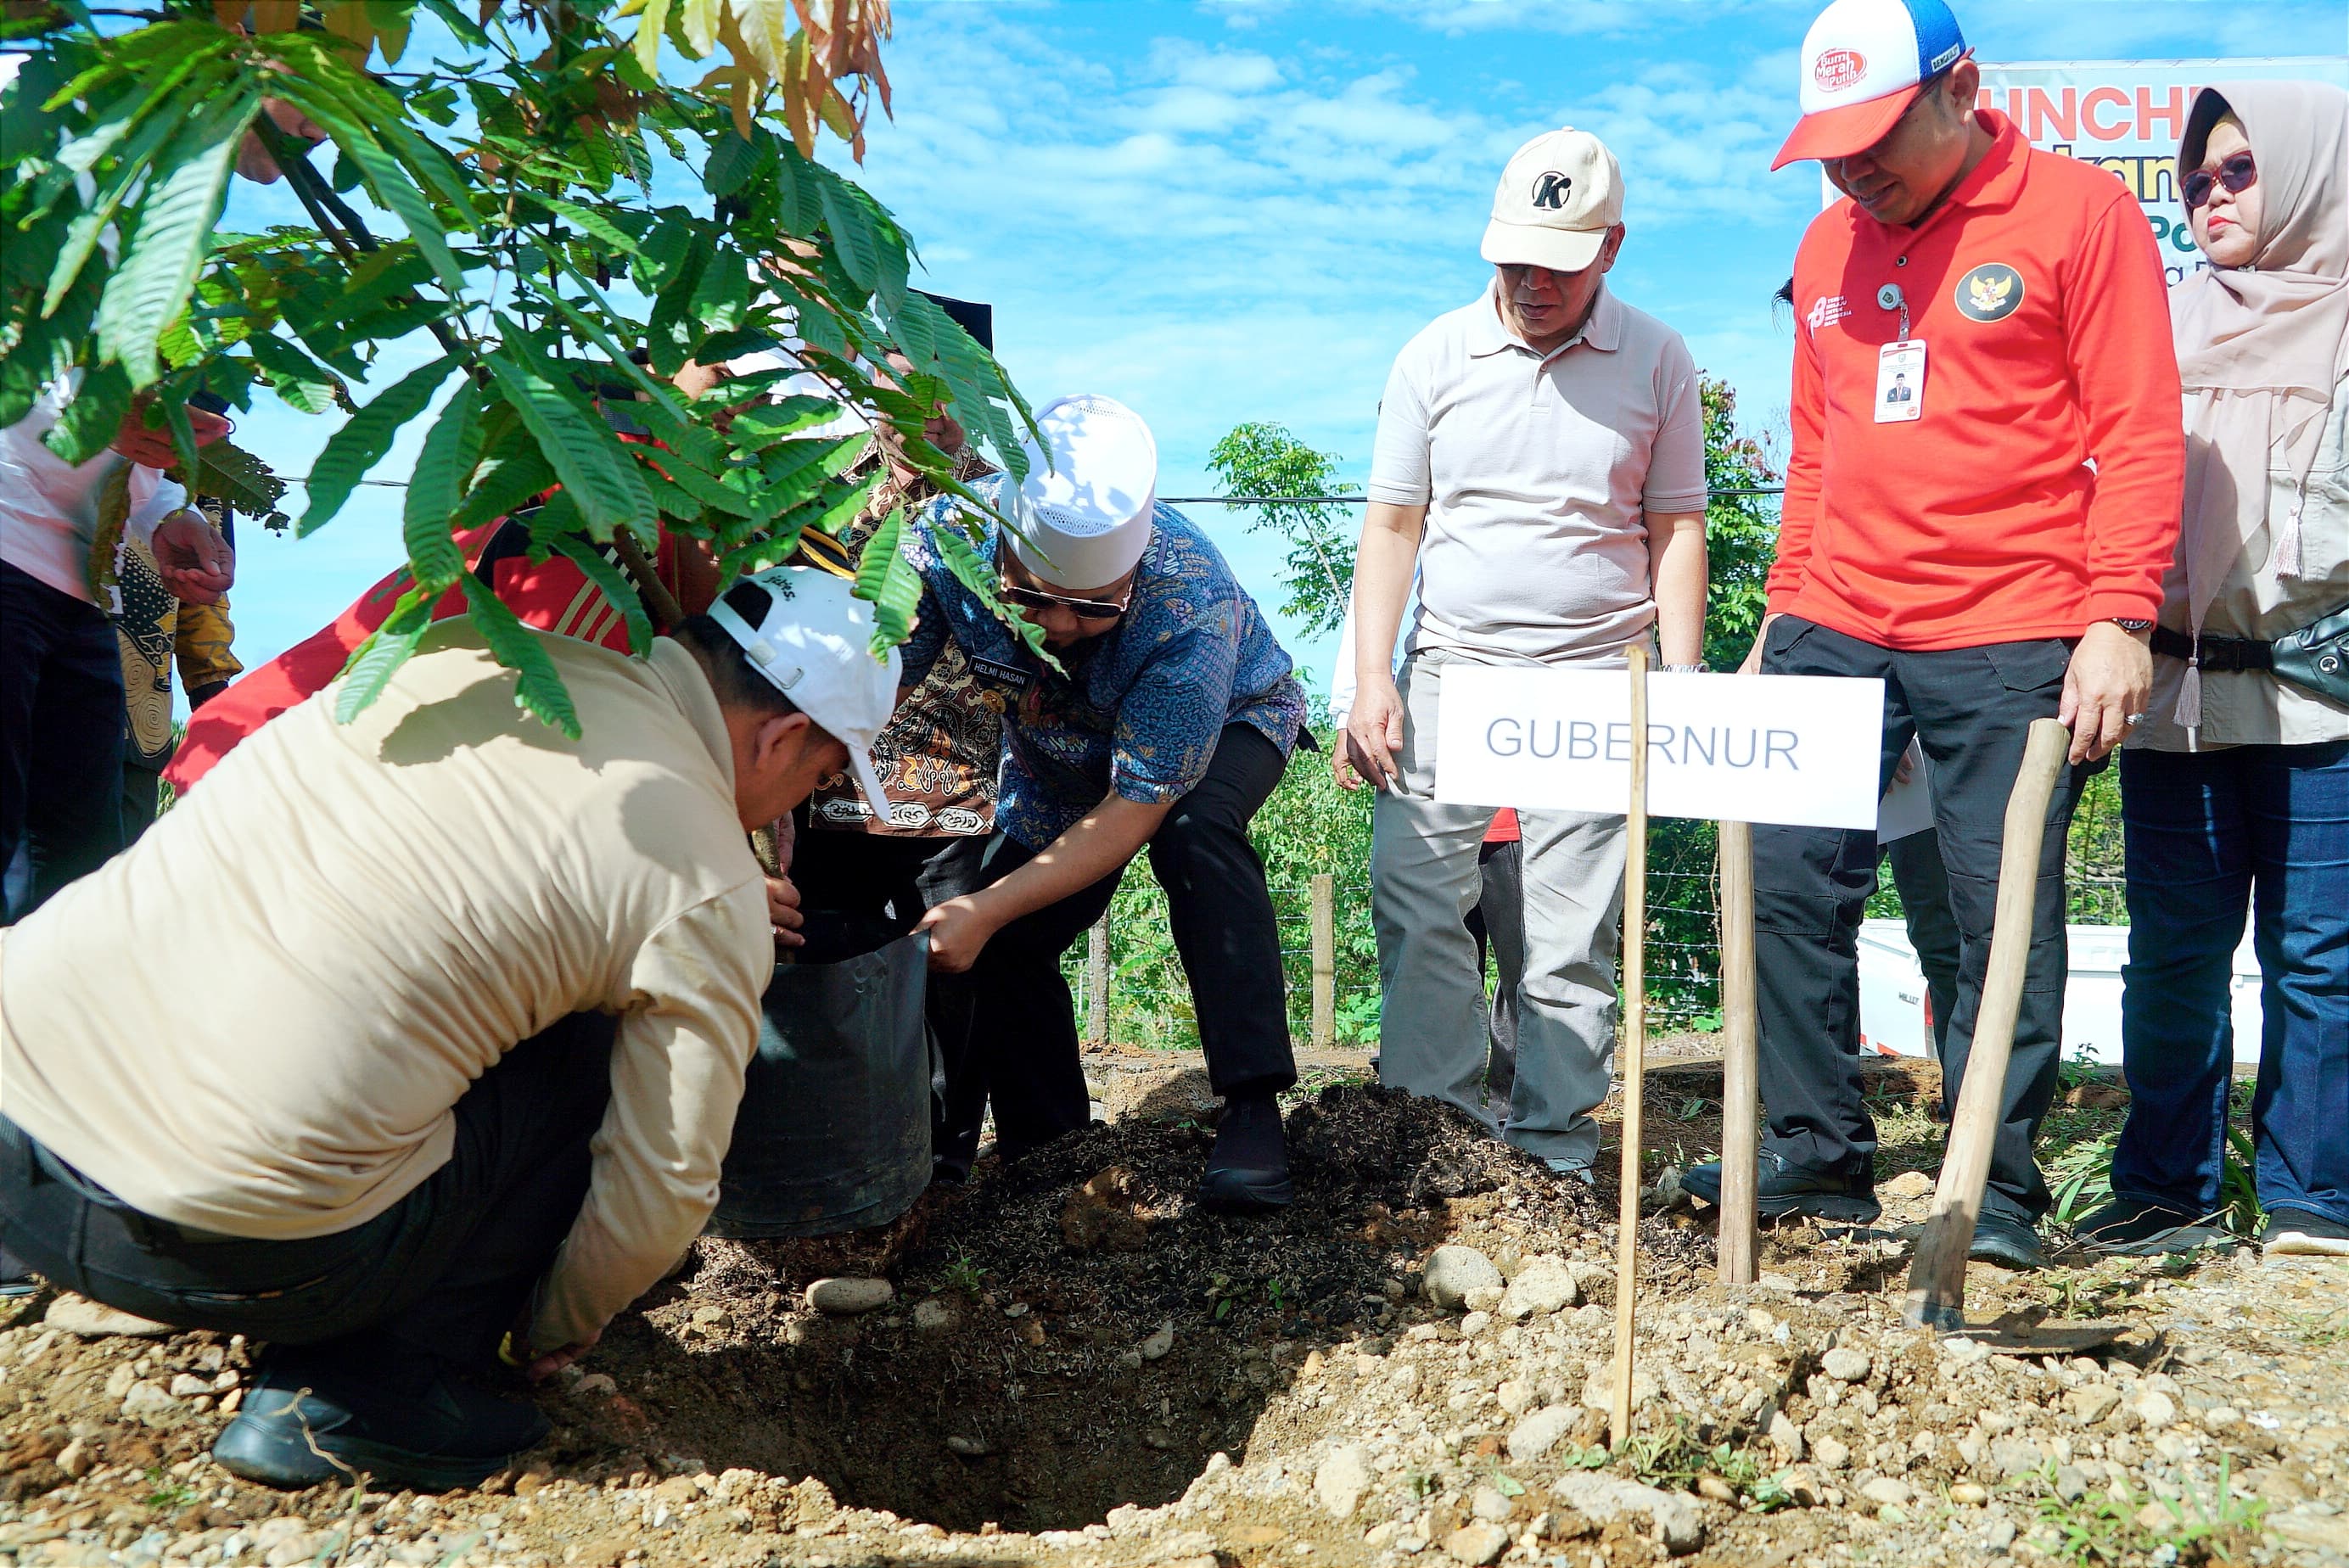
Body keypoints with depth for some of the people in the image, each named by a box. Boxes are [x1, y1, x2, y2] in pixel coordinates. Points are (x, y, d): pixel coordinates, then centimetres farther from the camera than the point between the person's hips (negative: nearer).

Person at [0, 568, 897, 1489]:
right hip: (215, 1239, -7)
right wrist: (556, 1332, 18)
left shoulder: (467, 641, 9)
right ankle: (358, 1397, 8)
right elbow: (662, 1189, -4)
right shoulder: (711, 893, -7)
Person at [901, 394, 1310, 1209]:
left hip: (1226, 723, -4)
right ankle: (1048, 1149, 18)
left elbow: (1135, 807, -37)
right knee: (1001, 942, -5)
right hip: (1056, 751, 4)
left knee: (1193, 831, -35)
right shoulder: (949, 537, -33)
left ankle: (1253, 1111, -29)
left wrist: (987, 909, -42)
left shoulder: (1191, 603, -42)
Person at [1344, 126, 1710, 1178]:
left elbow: (1676, 532, 7)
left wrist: (1683, 688, 0)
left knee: (1574, 938, 0)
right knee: (1415, 911, -4)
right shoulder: (1435, 355, 5)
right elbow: (1391, 525, 6)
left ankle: (1553, 1153, 9)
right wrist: (1371, 681, -2)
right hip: (1448, 669, 1)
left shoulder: (1657, 362, 4)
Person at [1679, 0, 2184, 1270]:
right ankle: (1816, 1157, 15)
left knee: (2007, 918, 0)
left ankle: (1994, 1190, 13)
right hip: (1835, 633, 5)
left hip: (2008, 642, -5)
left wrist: (2118, 616, -14)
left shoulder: (2078, 212, -2)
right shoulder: (1829, 244, 15)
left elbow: (2139, 434, -6)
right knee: (1791, 886, 2)